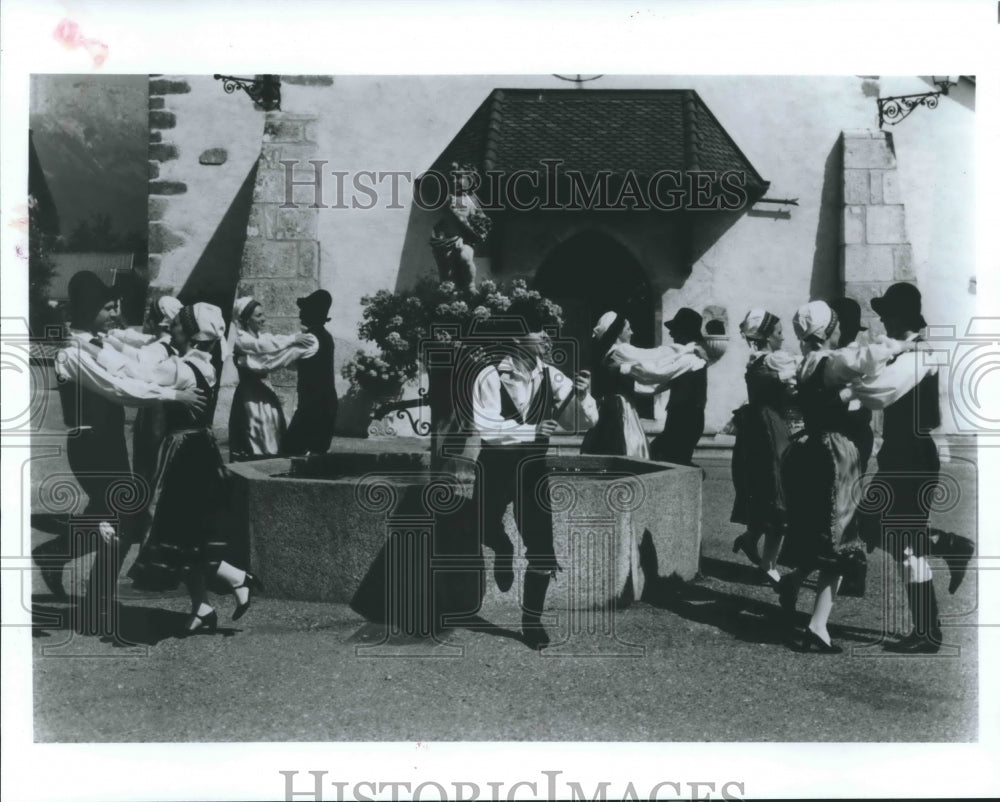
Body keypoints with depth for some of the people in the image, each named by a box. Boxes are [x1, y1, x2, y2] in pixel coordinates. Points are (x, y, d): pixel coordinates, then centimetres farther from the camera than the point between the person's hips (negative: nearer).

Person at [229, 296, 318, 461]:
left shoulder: (262, 336, 12)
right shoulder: (241, 339, -10)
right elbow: (262, 346, -26)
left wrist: (299, 339, -18)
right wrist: (292, 339, -27)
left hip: (264, 391, 7)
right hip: (250, 393, -7)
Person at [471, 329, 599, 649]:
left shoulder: (552, 378, -5)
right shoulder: (490, 378, -15)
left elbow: (584, 421, -5)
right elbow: (487, 427, -23)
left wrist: (581, 396, -24)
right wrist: (533, 430, -28)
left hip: (533, 467, 2)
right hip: (495, 467, -2)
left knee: (542, 548, -1)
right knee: (485, 530, 11)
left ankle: (531, 619, 16)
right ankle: (503, 550, 48)